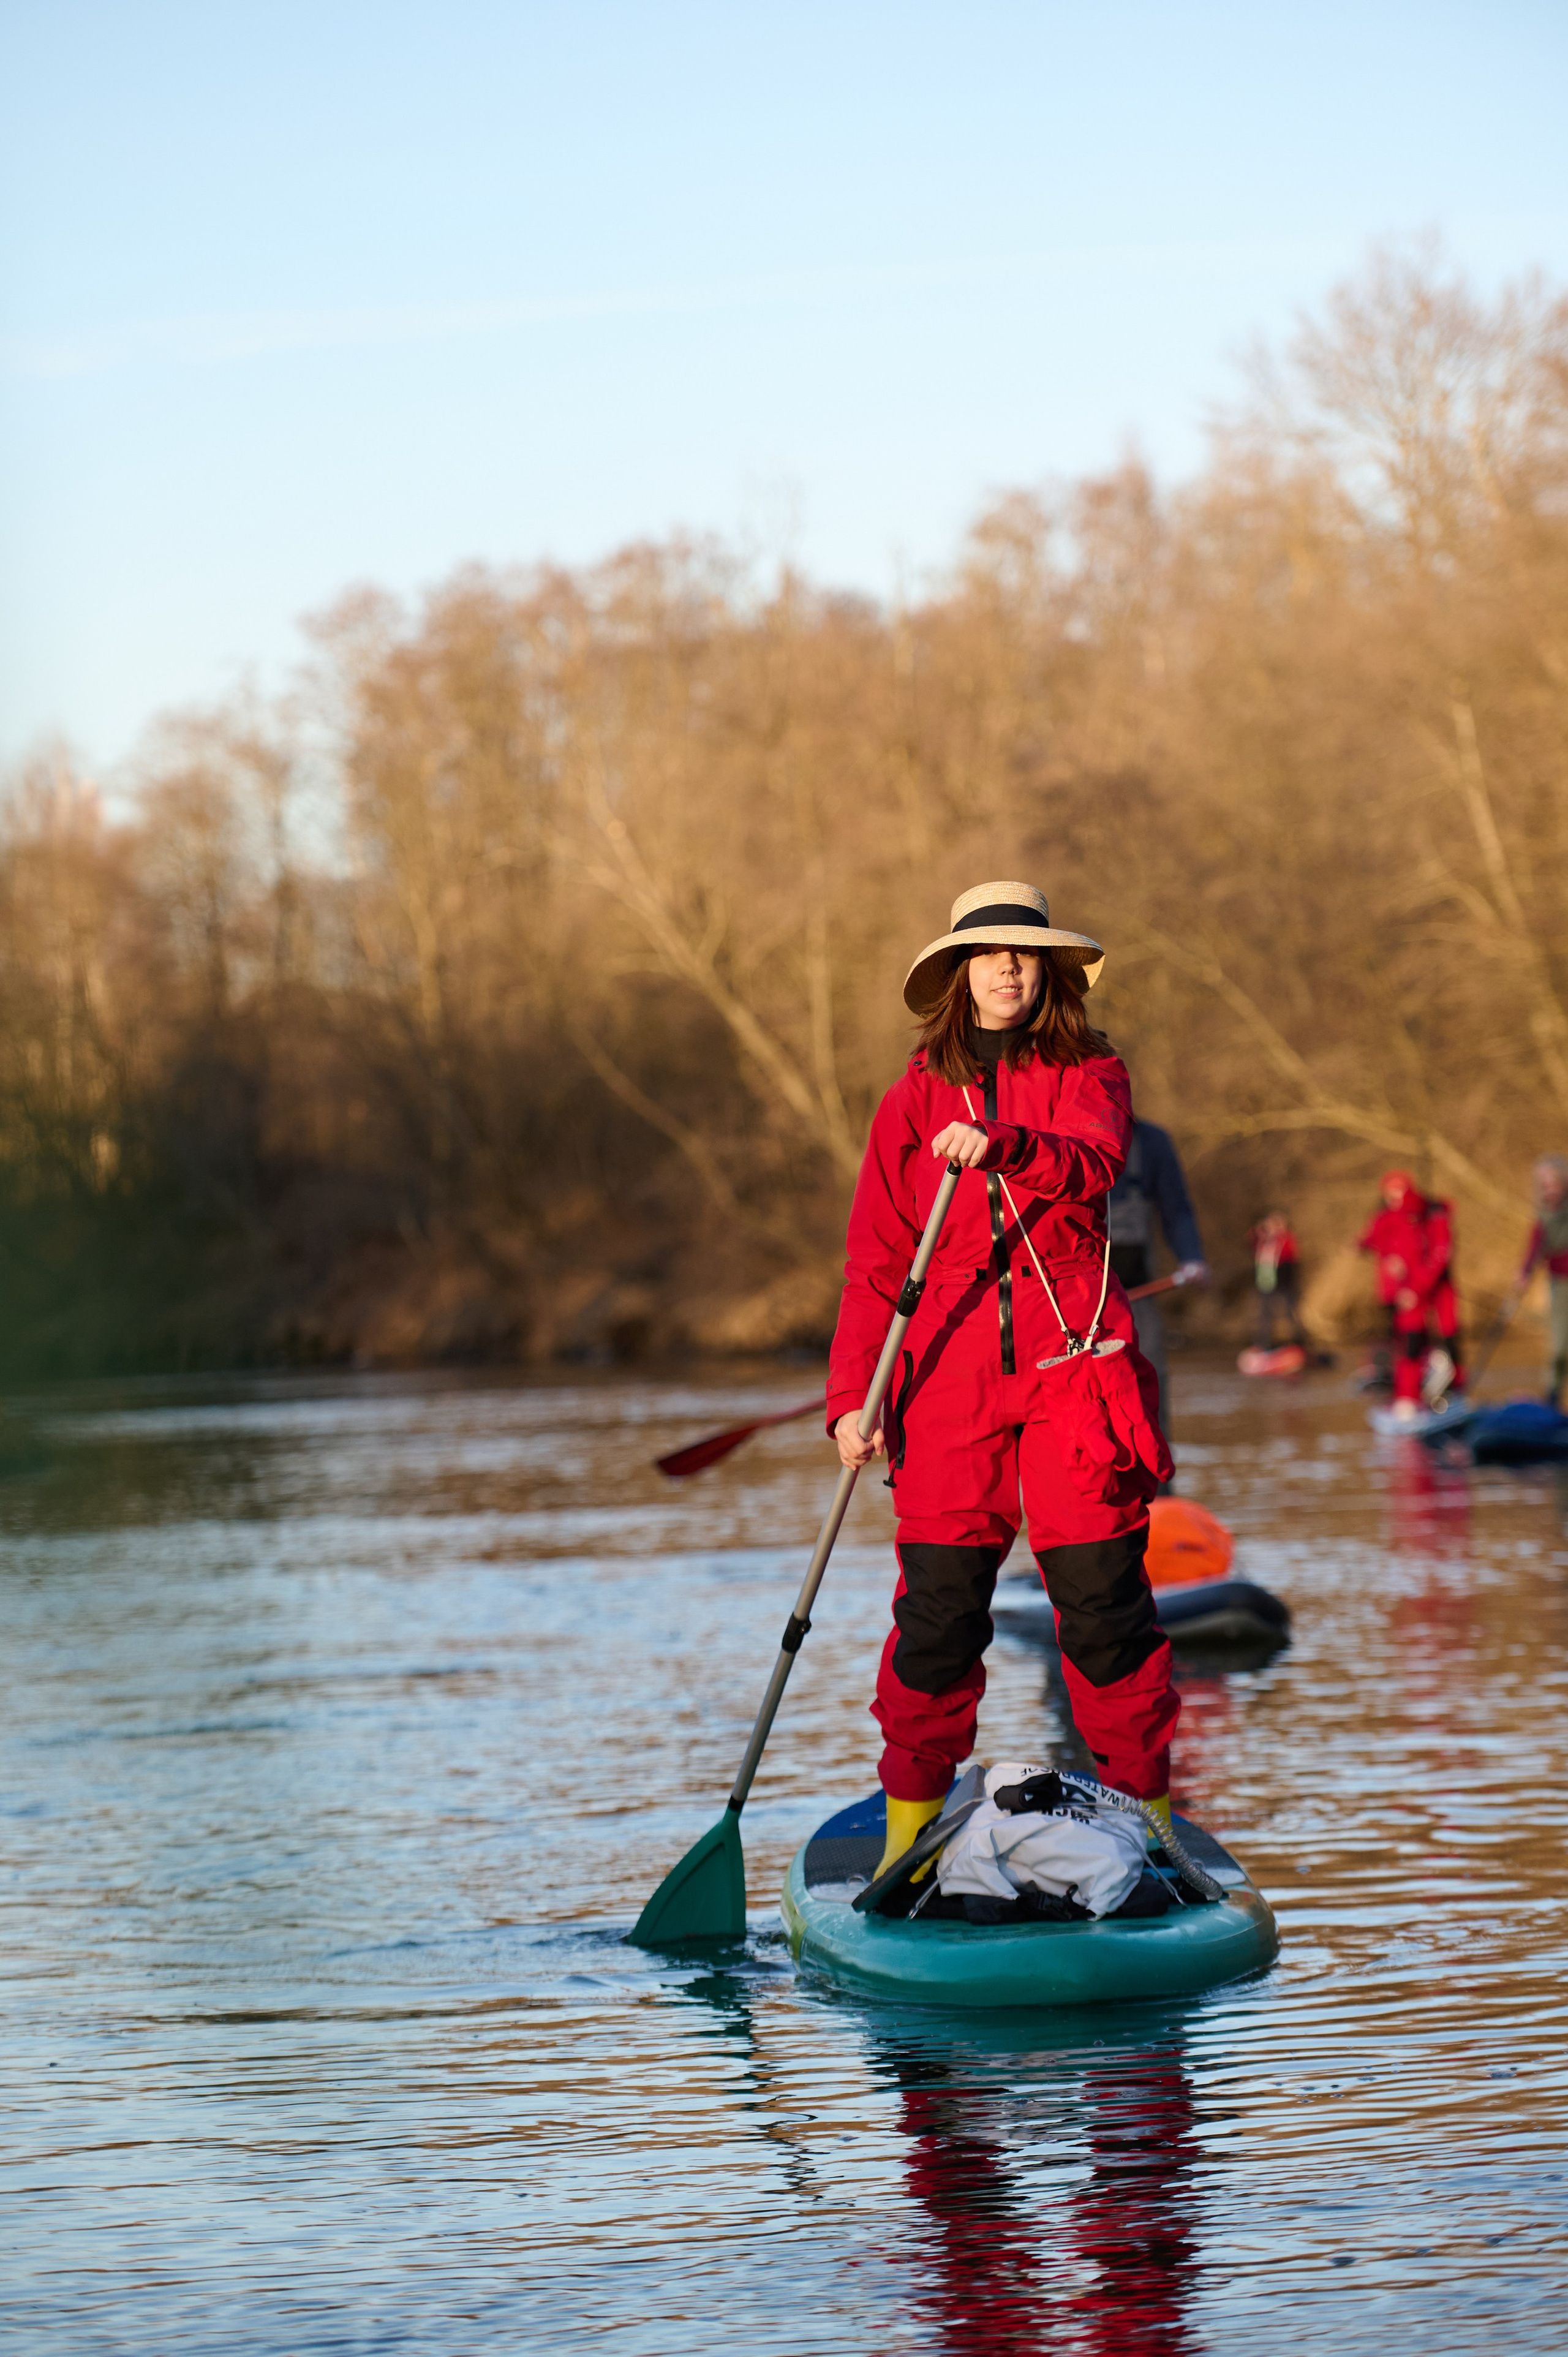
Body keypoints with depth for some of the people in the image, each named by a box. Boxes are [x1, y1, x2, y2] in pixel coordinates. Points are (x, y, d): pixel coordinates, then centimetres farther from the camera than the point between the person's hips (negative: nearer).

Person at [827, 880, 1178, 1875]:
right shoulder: (916, 1098, 12)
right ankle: (908, 1834, 7)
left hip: (1073, 1358, -1)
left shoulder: (1090, 1075, 8)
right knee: (939, 1603, -2)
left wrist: (1004, 1145, -35)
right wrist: (853, 1394, -1)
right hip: (952, 1367, 1)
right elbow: (876, 1258, 9)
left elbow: (1094, 1163, -15)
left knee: (1104, 1594, -4)